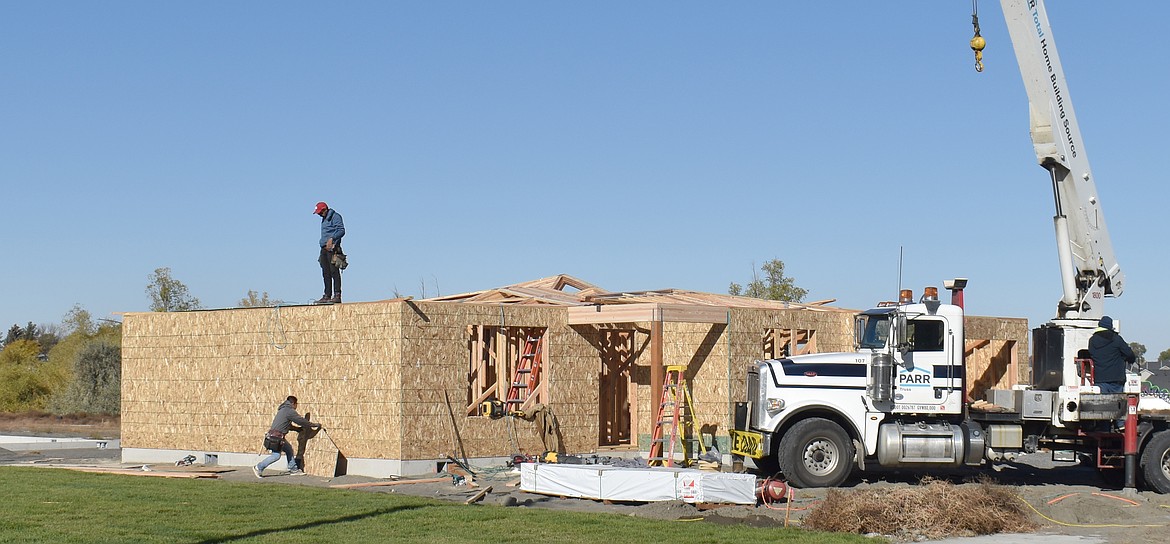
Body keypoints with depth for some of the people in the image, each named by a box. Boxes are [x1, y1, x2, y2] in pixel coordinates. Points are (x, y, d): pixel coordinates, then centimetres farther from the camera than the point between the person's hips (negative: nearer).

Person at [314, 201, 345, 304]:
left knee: (334, 271, -12)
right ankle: (327, 296, 11)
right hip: (324, 248, 9)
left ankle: (337, 295, -13)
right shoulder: (324, 219, 24)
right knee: (326, 273, 8)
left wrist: (331, 239, -25)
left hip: (332, 248, -9)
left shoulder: (335, 216, -5)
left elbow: (341, 230, -15)